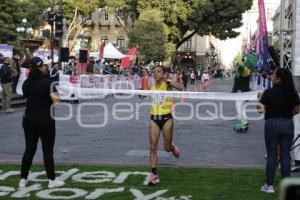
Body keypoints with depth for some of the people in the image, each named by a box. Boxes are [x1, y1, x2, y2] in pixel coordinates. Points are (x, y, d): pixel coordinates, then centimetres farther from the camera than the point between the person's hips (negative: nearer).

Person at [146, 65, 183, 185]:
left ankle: (172, 147, 47)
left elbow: (181, 88, -30)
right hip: (154, 119, 4)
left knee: (167, 148, 8)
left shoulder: (167, 84, -8)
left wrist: (168, 81, -37)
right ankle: (154, 175, -2)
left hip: (166, 118, -4)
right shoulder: (152, 87, 7)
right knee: (153, 147, -6)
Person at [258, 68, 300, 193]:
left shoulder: (269, 93, -11)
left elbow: (263, 109, -9)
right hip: (288, 124, 3)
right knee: (285, 156, 8)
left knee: (271, 156, 5)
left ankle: (269, 185, 9)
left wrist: (261, 97, 6)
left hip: (272, 124, -3)